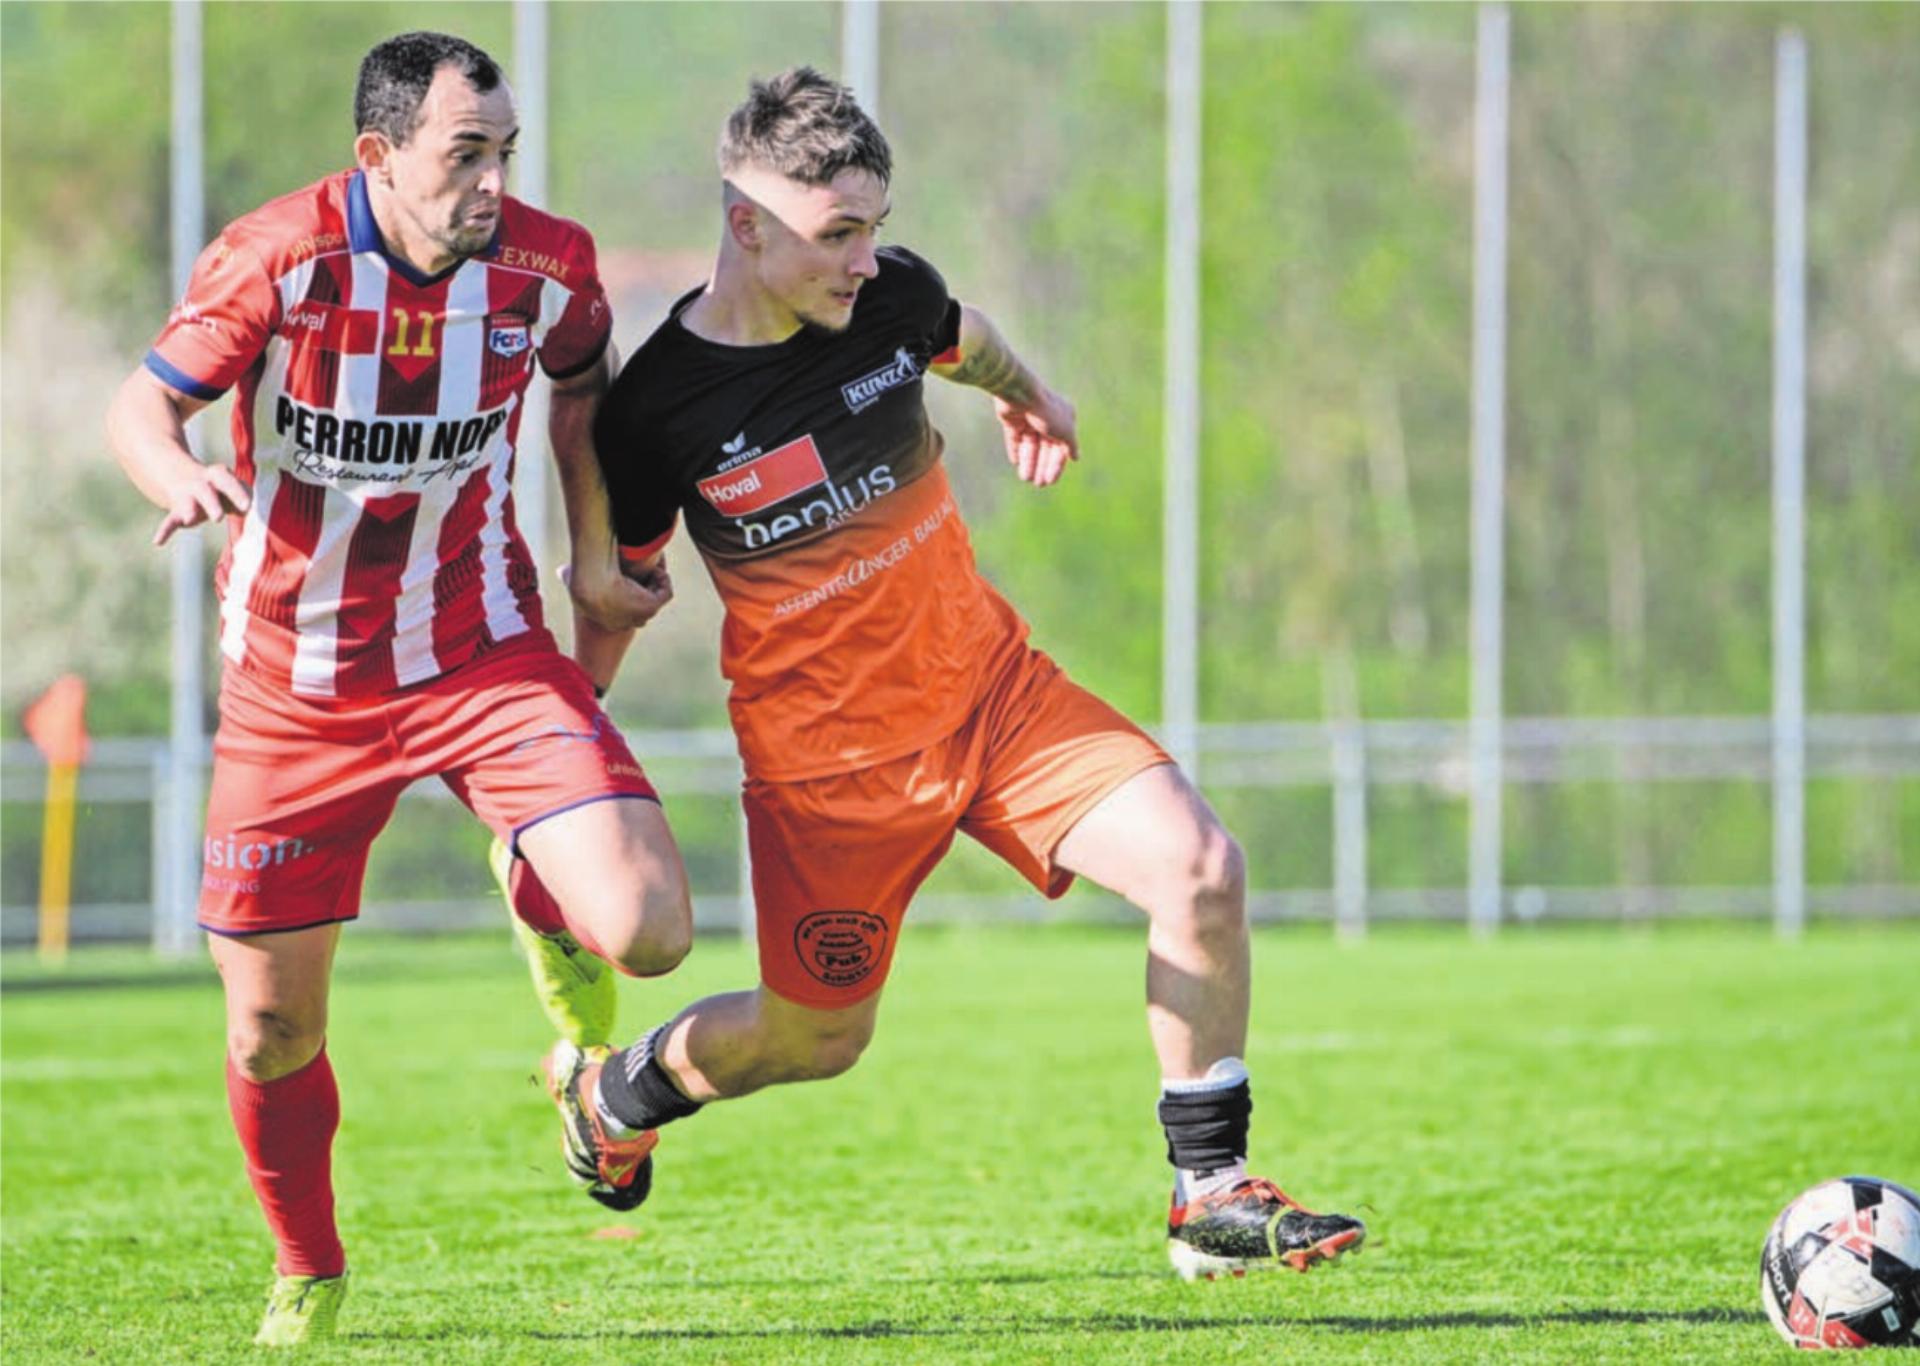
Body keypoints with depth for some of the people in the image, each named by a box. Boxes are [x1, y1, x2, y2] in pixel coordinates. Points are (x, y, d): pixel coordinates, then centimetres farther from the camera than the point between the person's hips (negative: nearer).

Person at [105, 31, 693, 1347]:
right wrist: (184, 479, -31)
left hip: (484, 656, 1)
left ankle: (548, 903, 19)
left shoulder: (547, 263, -10)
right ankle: (308, 1275, 34)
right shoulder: (274, 259, -17)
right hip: (293, 683, -1)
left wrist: (597, 552, 9)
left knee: (646, 929, -20)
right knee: (271, 1030, 5)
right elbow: (142, 408, -9)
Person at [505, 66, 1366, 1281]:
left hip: (991, 681, 4)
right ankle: (613, 1090, 44)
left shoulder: (891, 296, -8)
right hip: (826, 758, -4)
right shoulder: (657, 412, -18)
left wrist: (1027, 395, 41)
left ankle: (1211, 1198, -5)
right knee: (818, 1035, 10)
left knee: (1200, 868, -16)